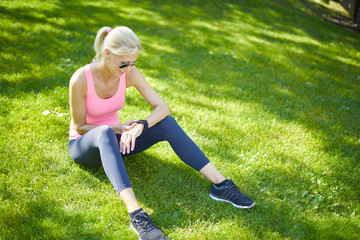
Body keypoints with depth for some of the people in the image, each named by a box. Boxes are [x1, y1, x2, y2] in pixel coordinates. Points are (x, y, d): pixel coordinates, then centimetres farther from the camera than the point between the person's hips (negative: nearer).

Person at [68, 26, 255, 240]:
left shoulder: (129, 73, -12)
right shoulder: (81, 79, -25)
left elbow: (162, 107, -12)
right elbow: (79, 126, -15)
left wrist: (142, 125, -31)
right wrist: (116, 129, -28)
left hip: (113, 141, 4)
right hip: (84, 145, -4)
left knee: (167, 123, -20)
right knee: (105, 133, -42)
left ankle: (220, 184, -21)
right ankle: (136, 214, -53)